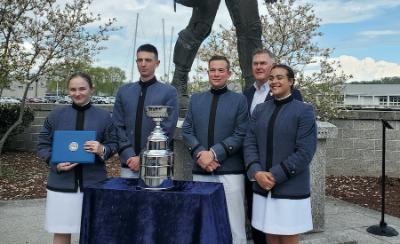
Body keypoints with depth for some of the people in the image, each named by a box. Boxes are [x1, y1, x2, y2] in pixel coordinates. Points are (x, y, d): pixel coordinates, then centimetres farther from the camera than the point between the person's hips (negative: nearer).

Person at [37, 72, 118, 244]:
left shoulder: (104, 116, 2)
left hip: (93, 183, 0)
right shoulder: (56, 115, 4)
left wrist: (102, 150, -19)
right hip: (62, 183, 1)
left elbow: (113, 144, 4)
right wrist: (56, 164, -12)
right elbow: (43, 145, 5)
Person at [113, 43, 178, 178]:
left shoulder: (169, 92, -1)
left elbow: (167, 131, -7)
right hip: (128, 164, 3)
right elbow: (118, 127, 5)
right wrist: (129, 156, -8)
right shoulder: (123, 91, 9)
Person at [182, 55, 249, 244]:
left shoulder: (239, 100, 3)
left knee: (234, 225, 2)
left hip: (230, 171, -3)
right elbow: (186, 131, 6)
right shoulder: (196, 99, 12)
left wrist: (214, 153, -15)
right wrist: (200, 154, -11)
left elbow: (241, 135, -6)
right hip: (200, 171, 3)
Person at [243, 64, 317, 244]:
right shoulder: (259, 110, 10)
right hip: (262, 188, 4)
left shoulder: (304, 111, -5)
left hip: (291, 190, -4)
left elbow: (305, 152, -13)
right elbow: (249, 143, 4)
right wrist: (256, 172, -12)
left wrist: (275, 175, -15)